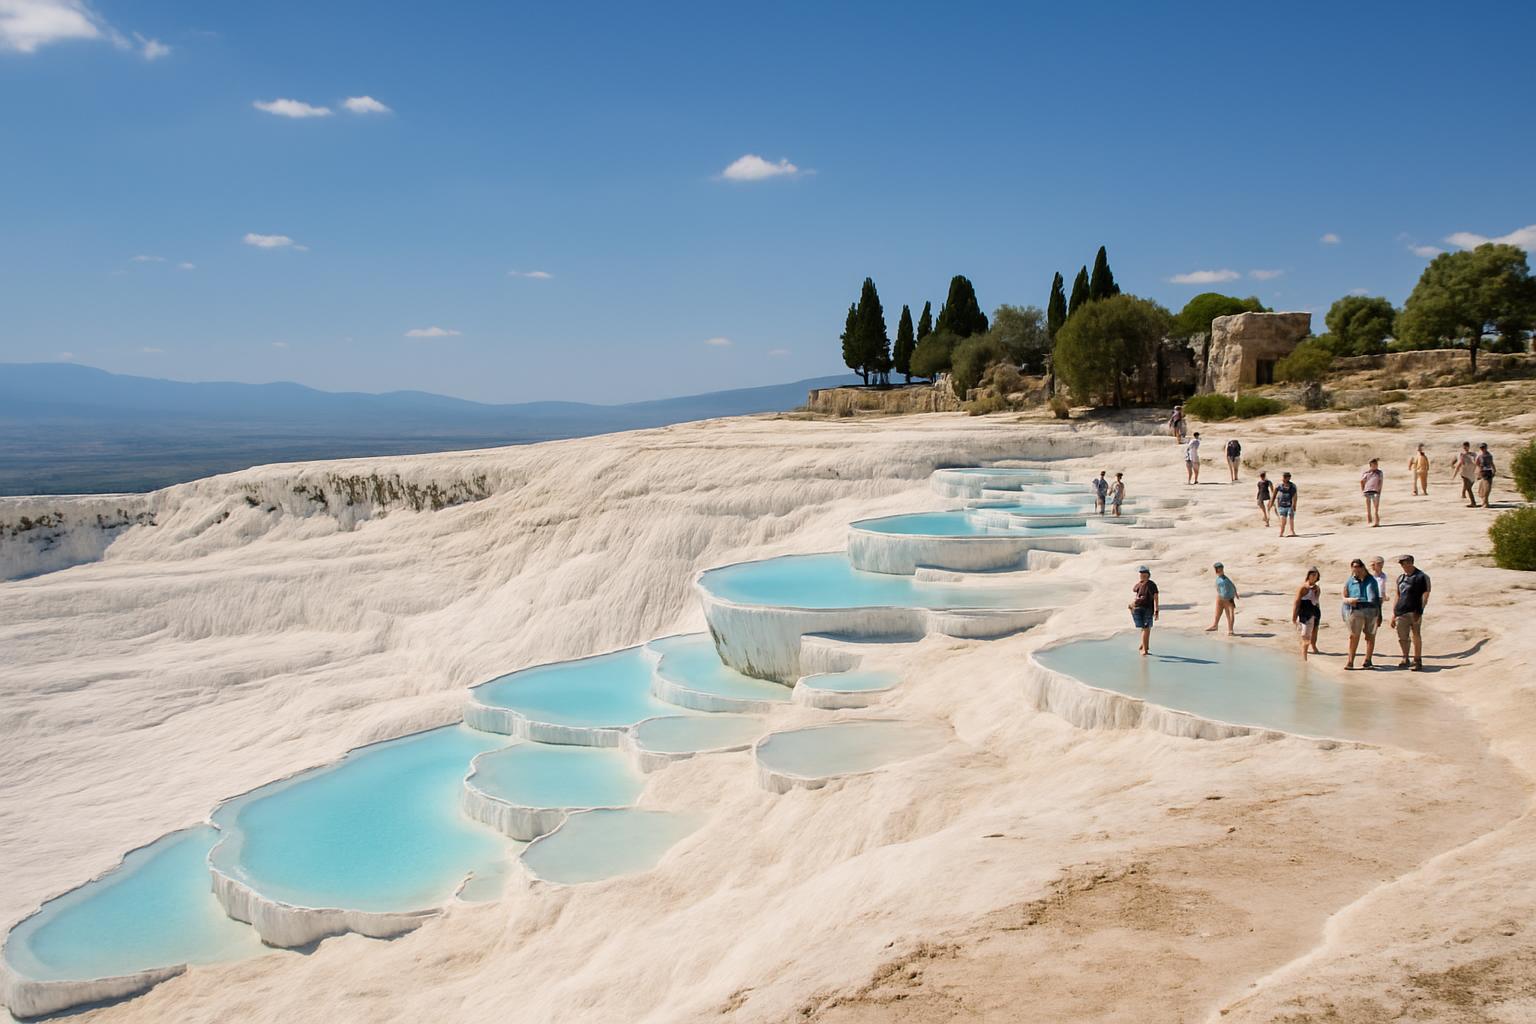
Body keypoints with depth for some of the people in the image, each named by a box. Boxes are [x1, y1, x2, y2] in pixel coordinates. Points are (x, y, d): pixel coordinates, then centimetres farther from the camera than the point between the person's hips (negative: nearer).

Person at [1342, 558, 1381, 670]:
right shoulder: (1349, 582, 12)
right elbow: (1344, 598, 13)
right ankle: (1350, 661, -2)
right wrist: (1349, 600, -11)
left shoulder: (1371, 580, 15)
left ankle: (1367, 661, 8)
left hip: (1372, 610, 1)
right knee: (1354, 636, -5)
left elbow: (1378, 597, 17)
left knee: (1371, 636, 1)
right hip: (1356, 610, -1)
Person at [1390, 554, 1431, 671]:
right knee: (1402, 638, 5)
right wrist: (1394, 614, 18)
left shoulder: (1421, 577, -1)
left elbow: (1425, 596, -6)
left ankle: (1418, 662, 2)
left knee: (1416, 636, -5)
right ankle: (1405, 659, 19)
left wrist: (1419, 611, -15)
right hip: (1401, 612, 6)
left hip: (1414, 612, -5)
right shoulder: (1400, 578, 18)